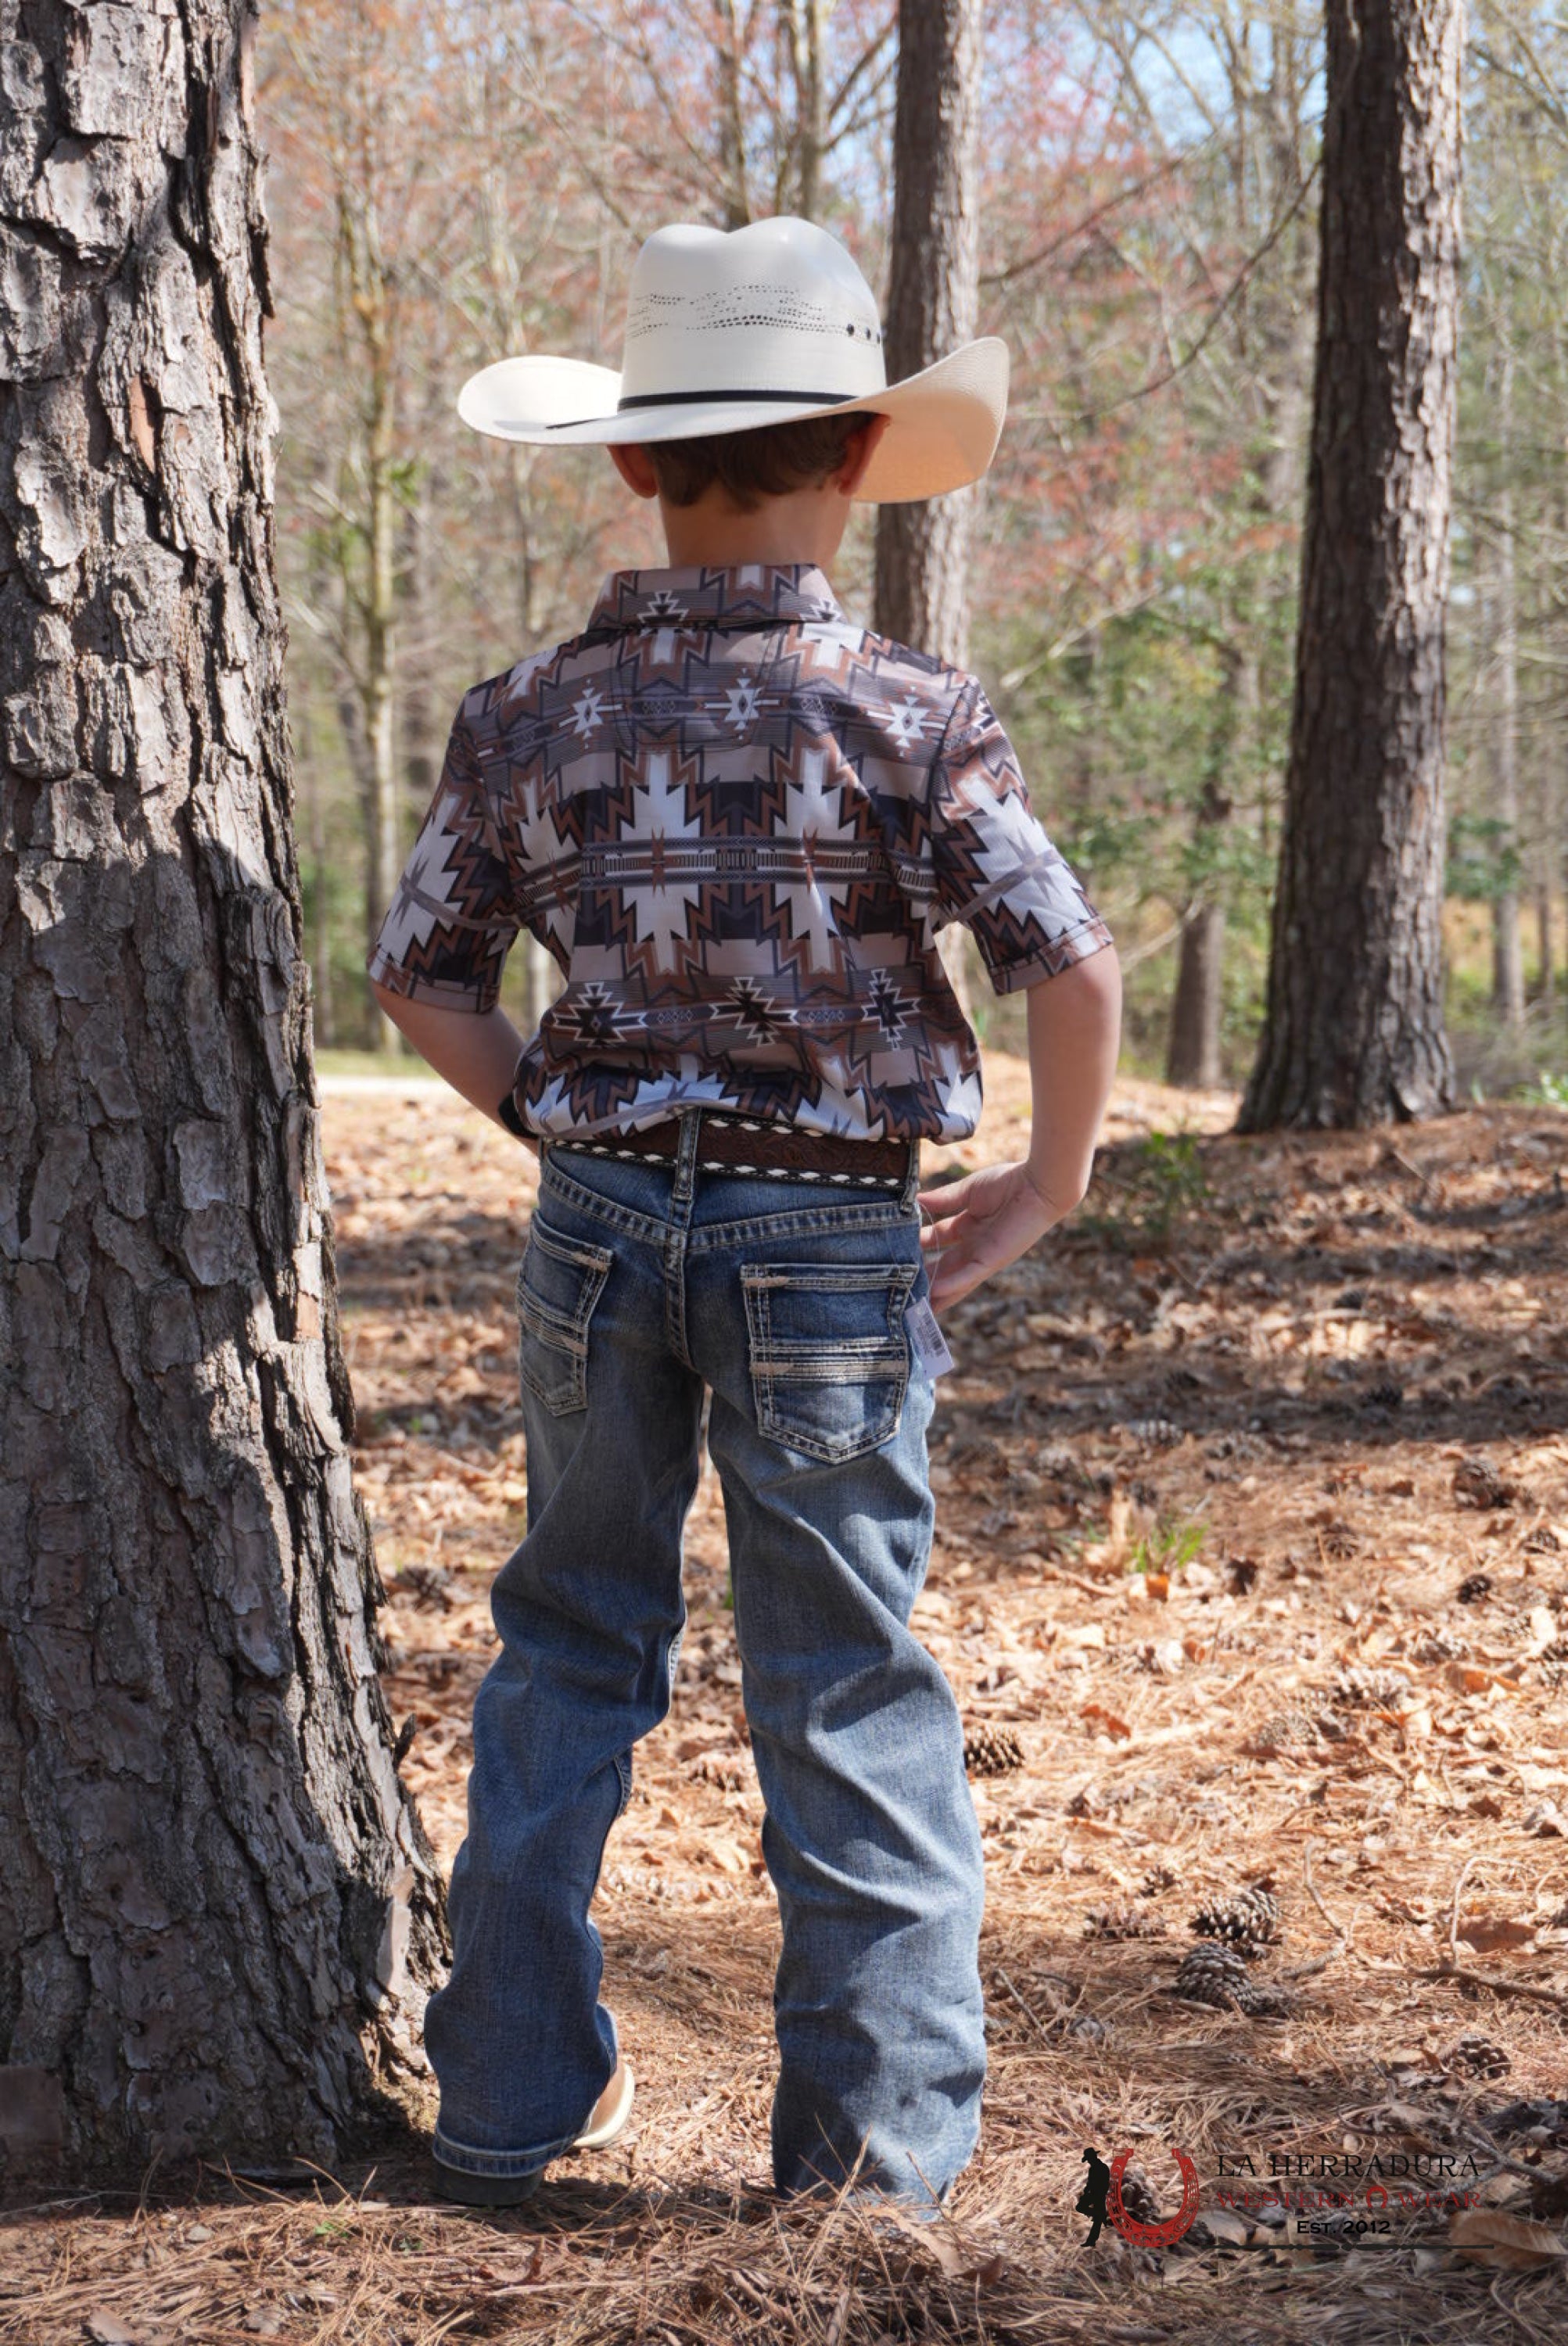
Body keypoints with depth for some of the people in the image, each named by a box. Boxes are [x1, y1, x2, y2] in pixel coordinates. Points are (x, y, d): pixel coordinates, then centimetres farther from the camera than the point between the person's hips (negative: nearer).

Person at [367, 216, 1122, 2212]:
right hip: (836, 1241, -3)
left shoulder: (529, 716, -1)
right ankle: (880, 2130, 15)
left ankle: (511, 2093, 24)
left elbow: (419, 975, 4)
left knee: (571, 1643, 17)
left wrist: (558, 1132, 12)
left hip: (602, 1221, 3)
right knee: (845, 1680, 8)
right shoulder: (908, 717, -12)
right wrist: (1045, 1190, -5)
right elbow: (1072, 966, -19)